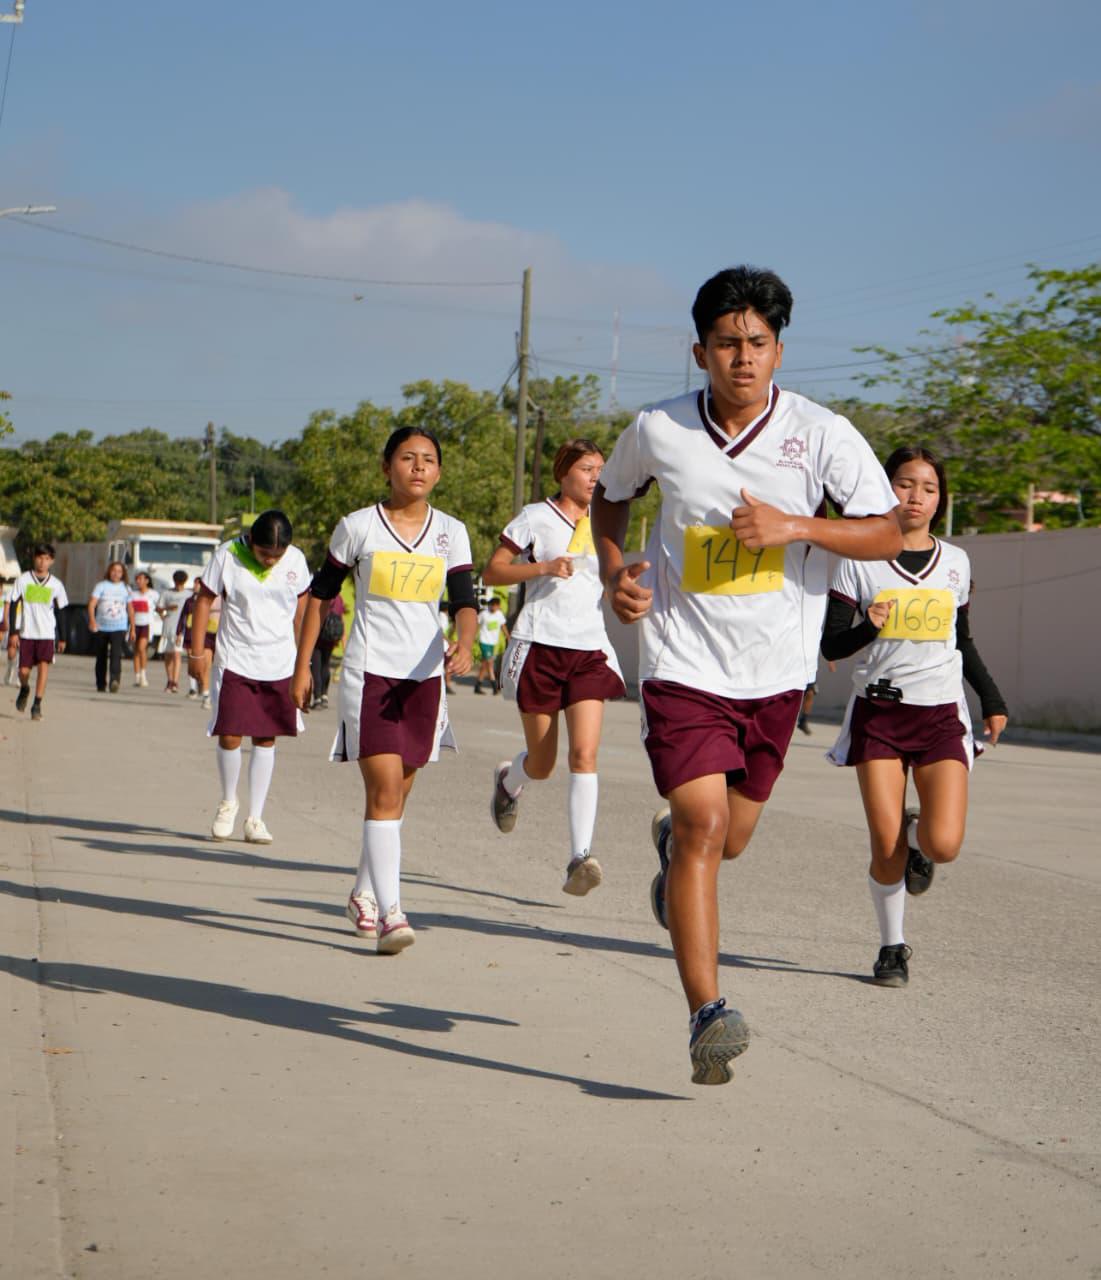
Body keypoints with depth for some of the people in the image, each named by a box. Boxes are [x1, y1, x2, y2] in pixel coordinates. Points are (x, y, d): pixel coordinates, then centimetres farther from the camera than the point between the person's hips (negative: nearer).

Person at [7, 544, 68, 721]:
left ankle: (37, 705, -10)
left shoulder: (56, 584, 3)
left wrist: (62, 638, 11)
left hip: (47, 634, 0)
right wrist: (12, 633, -4)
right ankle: (24, 689, 36)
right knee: (24, 670, 2)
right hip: (26, 633, 0)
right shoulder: (23, 580, -1)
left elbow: (60, 612, 11)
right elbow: (13, 606, 1)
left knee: (43, 666, -16)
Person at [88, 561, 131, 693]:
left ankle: (115, 680, -34)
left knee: (116, 653, -21)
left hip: (119, 628, 0)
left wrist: (132, 628, 18)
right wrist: (92, 620, -25)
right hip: (101, 627, 0)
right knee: (101, 657, 7)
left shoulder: (126, 588, 10)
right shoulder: (101, 586, 2)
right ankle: (101, 685, 19)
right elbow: (92, 603, -8)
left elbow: (129, 608, 18)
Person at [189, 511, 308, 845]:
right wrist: (196, 651, -2)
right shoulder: (228, 555, -10)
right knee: (229, 736, -6)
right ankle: (228, 802, 21)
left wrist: (301, 657, 17)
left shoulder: (296, 561, -3)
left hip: (279, 665, 2)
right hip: (234, 662, -2)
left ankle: (255, 818, 11)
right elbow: (204, 600, -1)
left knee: (266, 739, 3)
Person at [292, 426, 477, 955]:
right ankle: (389, 912, -19)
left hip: (425, 675, 4)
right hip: (369, 671, -4)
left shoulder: (450, 533, 5)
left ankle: (364, 895, 31)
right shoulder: (357, 527, -1)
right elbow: (320, 594, 8)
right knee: (384, 791, -15)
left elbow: (464, 601, -3)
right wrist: (302, 665, 7)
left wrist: (464, 645, -24)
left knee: (394, 795, 13)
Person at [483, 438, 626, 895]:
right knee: (542, 763, 6)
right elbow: (491, 572, 0)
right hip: (539, 647, -3)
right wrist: (543, 567, -14)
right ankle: (508, 780, 42)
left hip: (590, 649, 3)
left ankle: (580, 857, -19)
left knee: (585, 753, -16)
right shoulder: (535, 517, 2)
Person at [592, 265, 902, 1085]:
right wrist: (614, 570, -1)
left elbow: (887, 534, -8)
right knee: (703, 828, -17)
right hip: (684, 663, -2)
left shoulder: (823, 434, -7)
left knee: (727, 839, 16)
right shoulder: (657, 431, -4)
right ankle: (707, 1017, -17)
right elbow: (610, 496, 17)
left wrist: (795, 526, -23)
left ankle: (671, 842, 54)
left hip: (775, 672, 2)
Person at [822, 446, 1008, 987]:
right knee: (886, 849, -8)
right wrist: (869, 627, -21)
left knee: (943, 845, -14)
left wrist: (992, 699, 16)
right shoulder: (859, 560, 1)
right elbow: (831, 643, -2)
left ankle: (917, 837, 22)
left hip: (941, 713, 2)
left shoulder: (955, 562, 10)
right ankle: (892, 947, 14)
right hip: (878, 711, -2)